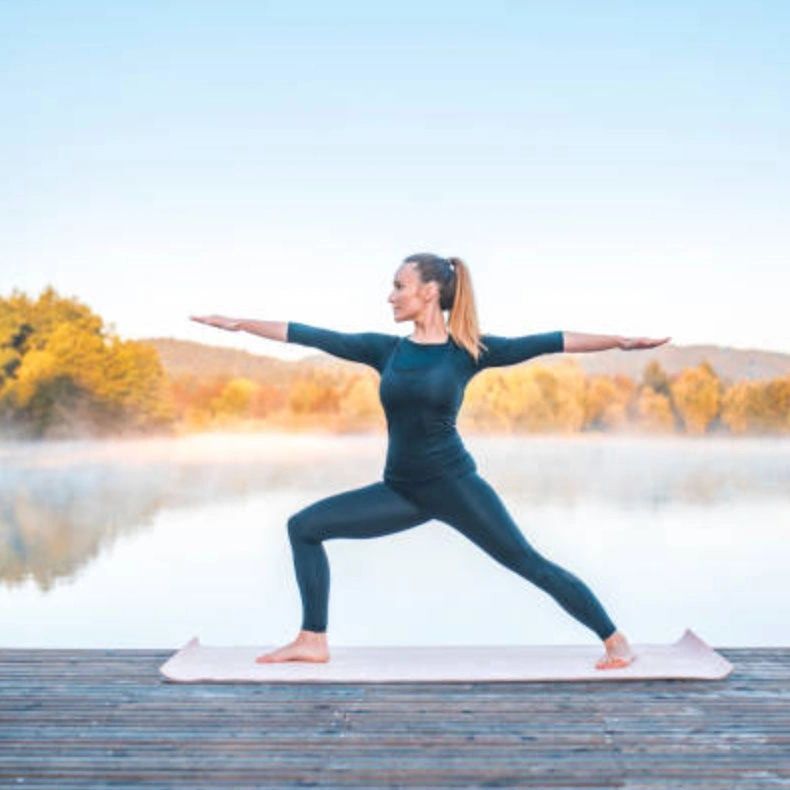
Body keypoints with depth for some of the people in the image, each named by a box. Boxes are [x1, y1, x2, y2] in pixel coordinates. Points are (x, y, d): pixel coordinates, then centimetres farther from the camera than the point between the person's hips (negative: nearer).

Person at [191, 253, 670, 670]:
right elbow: (310, 336, 7)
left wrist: (619, 340, -14)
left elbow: (548, 343, -8)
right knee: (304, 526, 1)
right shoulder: (385, 349, 5)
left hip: (455, 483, -5)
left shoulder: (469, 351, -5)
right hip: (400, 489, 5)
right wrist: (239, 324, 9)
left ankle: (616, 641, 5)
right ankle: (313, 641, 8)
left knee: (529, 562, -7)